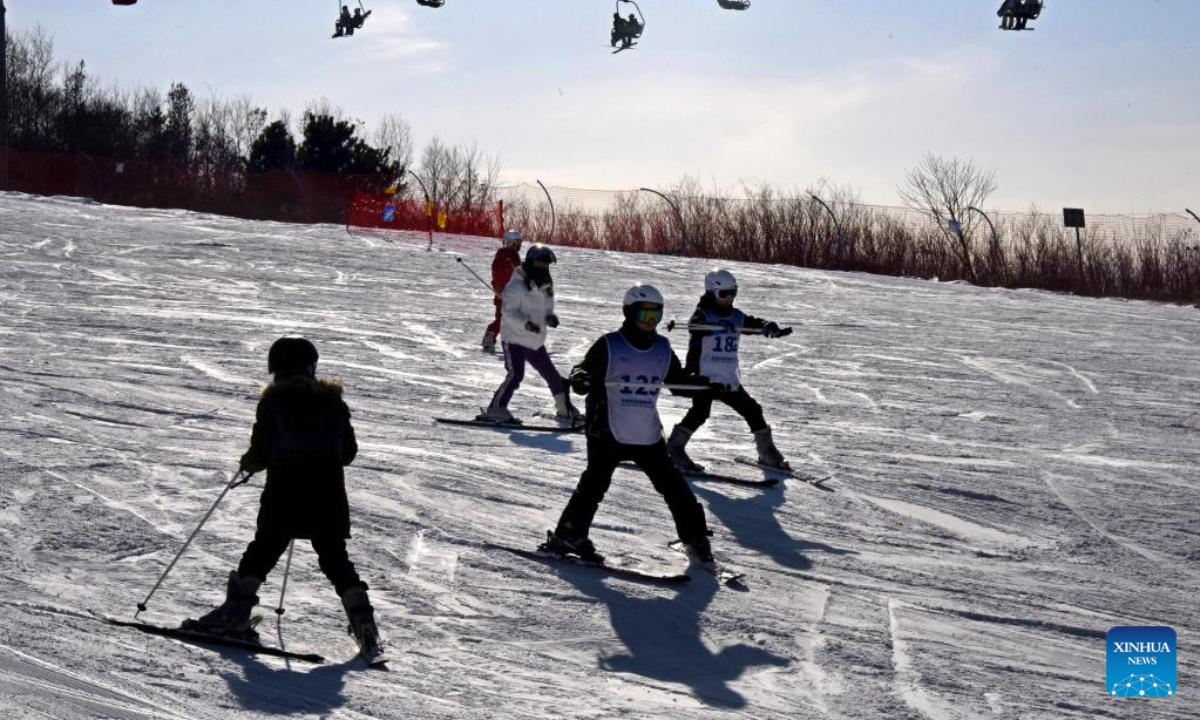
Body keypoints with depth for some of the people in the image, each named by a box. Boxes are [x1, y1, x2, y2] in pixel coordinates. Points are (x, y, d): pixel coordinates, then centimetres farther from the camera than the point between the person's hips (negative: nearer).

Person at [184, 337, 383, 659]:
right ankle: (360, 612, -1)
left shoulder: (273, 402, -2)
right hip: (329, 499, 3)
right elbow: (349, 452, 12)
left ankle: (237, 609, -2)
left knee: (263, 550, 6)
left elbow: (261, 453, -3)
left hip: (283, 497, -3)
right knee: (335, 559, 10)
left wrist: (247, 464, 18)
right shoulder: (334, 403, 8)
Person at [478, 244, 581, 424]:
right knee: (515, 374, -21)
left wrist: (550, 318, -5)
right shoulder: (516, 286, -13)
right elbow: (508, 312, -19)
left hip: (536, 341, 7)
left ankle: (565, 410, 29)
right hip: (514, 338, -7)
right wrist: (525, 323, -34)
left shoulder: (546, 288, 11)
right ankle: (495, 410, -18)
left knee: (552, 375, 13)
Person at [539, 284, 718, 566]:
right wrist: (581, 380, -30)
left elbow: (679, 379, 21)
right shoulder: (609, 346, -6)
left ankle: (695, 538, 18)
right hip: (608, 433, -4)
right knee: (594, 483, -11)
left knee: (673, 486, 6)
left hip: (649, 436, 5)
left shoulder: (663, 349, 9)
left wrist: (706, 384, 5)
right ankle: (569, 535, -1)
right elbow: (585, 372, -6)